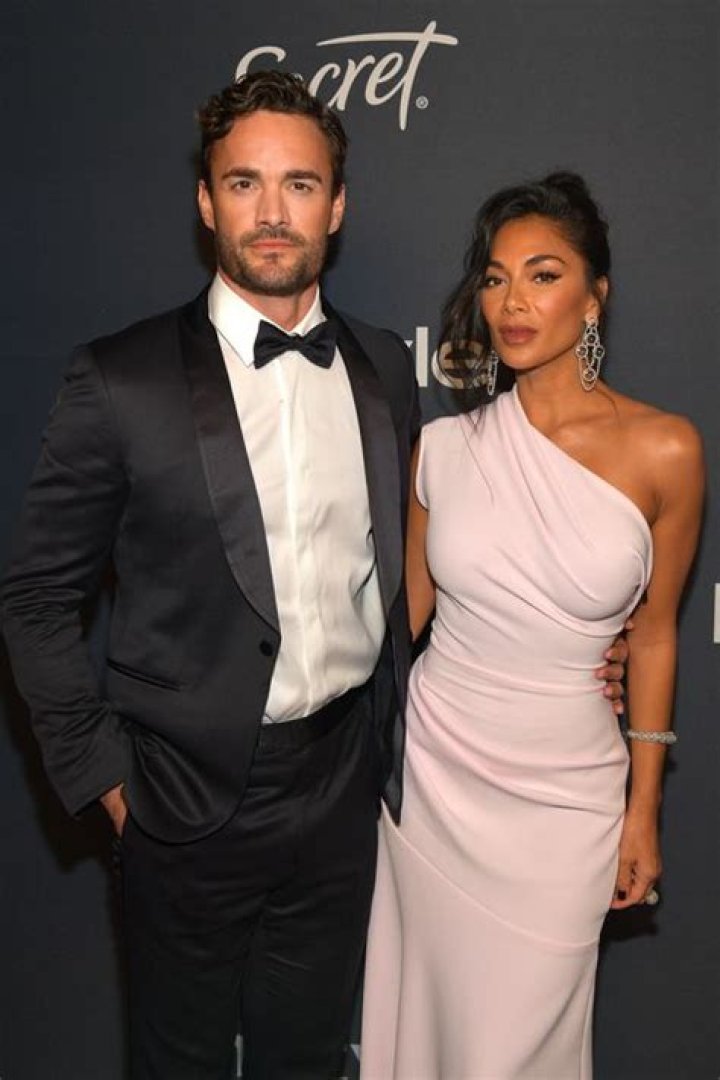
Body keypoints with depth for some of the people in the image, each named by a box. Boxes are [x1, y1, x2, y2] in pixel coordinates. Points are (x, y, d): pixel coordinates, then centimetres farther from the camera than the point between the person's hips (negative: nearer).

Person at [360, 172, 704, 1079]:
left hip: (567, 793, -1)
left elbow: (652, 633, -1)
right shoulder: (444, 447, -4)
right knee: (422, 1007, 19)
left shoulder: (663, 451, -10)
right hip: (431, 770, 2)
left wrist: (643, 807, 4)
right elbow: (406, 610, 5)